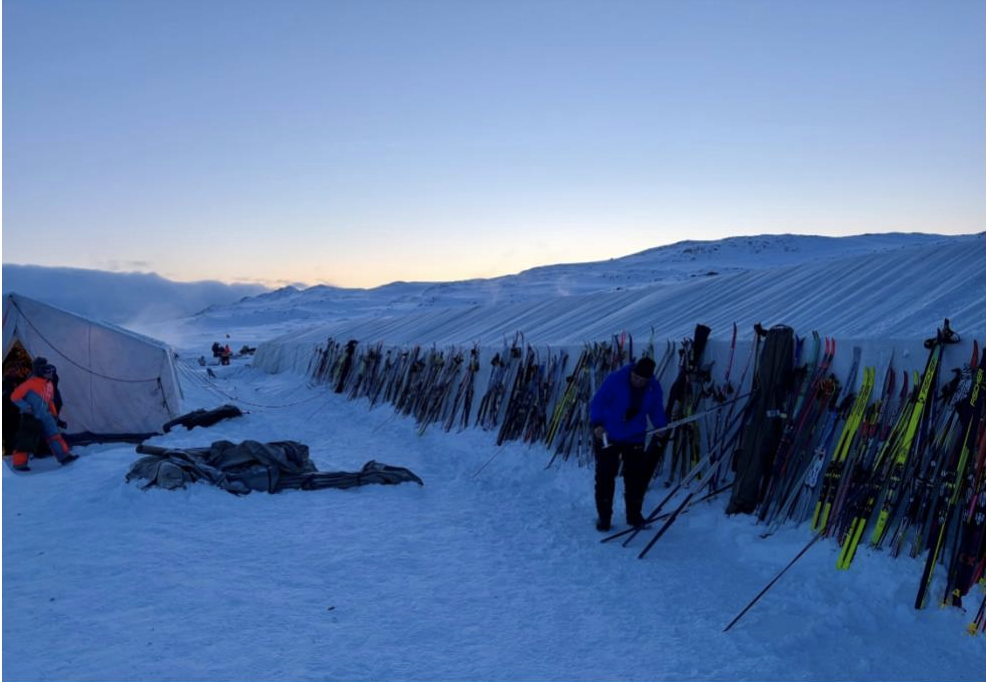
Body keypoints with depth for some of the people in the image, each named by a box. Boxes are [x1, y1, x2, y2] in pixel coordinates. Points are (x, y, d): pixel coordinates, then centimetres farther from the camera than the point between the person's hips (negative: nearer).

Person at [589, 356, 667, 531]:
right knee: (605, 477, 2)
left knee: (635, 477, 8)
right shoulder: (615, 380, -19)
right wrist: (597, 424, -23)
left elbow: (657, 412, 7)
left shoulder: (654, 388, -7)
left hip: (635, 439, 3)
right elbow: (597, 403, -12)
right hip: (607, 437, -3)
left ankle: (634, 514, 26)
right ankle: (604, 517, 15)